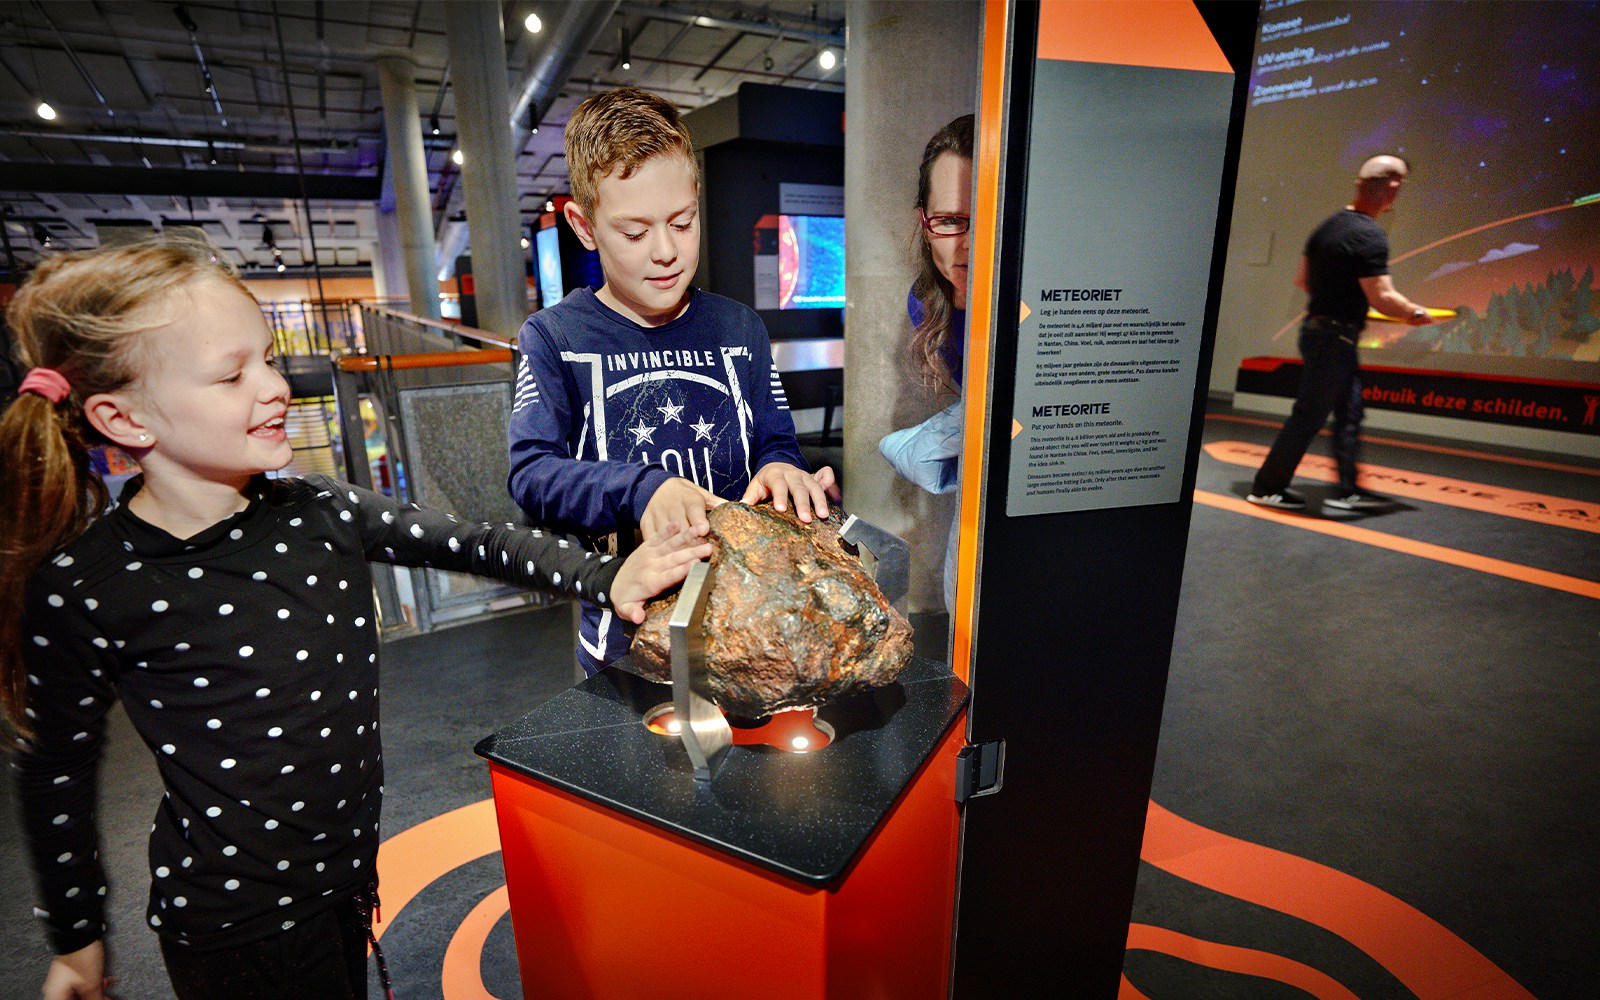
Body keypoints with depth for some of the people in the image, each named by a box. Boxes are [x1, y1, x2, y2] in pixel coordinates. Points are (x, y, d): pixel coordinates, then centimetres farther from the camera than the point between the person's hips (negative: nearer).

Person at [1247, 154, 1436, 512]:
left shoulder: (1329, 225, 10)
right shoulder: (1369, 236, -17)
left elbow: (1302, 279, 17)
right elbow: (1383, 299, -20)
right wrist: (1416, 313, -4)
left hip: (1317, 326, 9)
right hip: (1335, 337, -9)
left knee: (1349, 413, 14)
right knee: (1309, 416, -2)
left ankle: (1348, 489, 19)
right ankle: (1267, 487, 6)